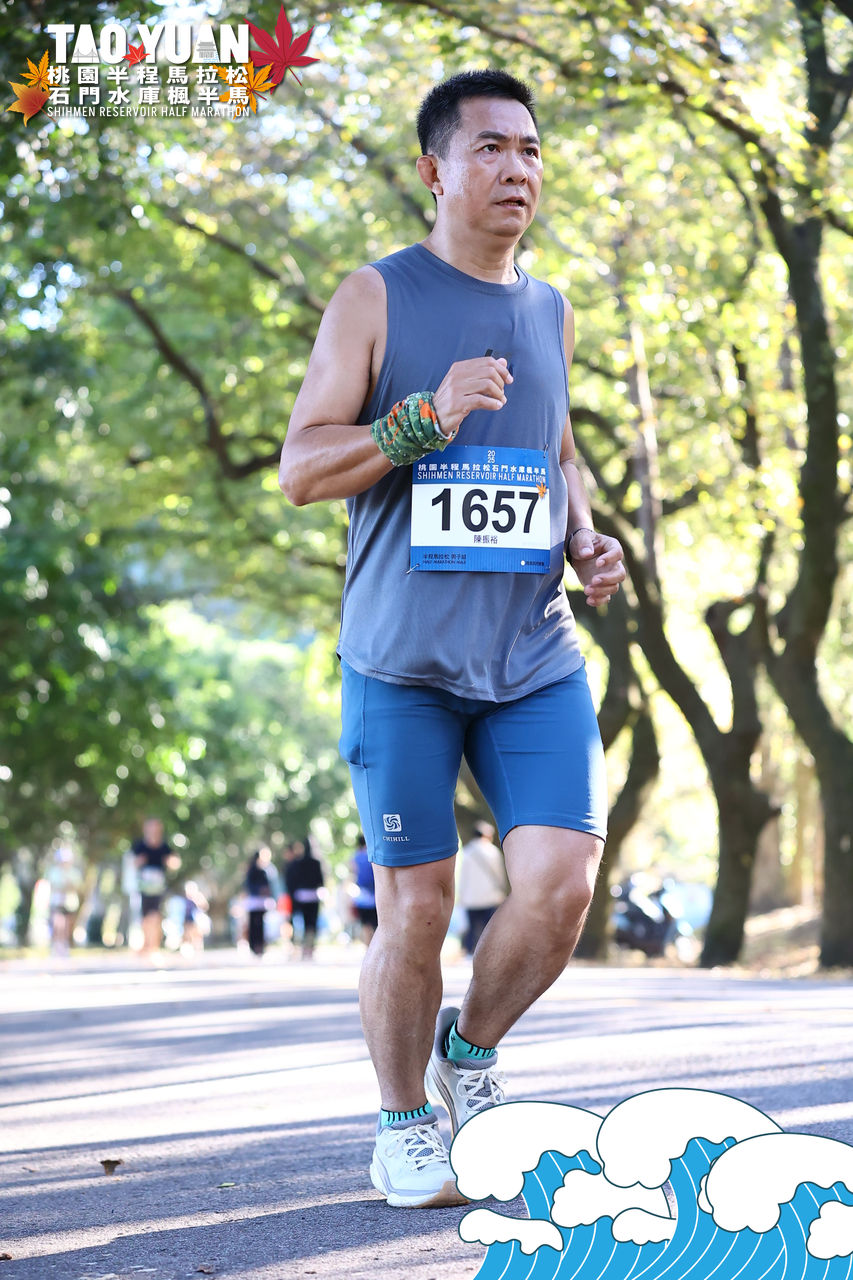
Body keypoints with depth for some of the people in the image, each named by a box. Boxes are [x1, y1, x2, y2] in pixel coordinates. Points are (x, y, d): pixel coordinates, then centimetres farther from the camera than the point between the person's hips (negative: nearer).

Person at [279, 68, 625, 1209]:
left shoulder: (550, 312, 15)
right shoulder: (376, 299, 0)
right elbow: (300, 471, -4)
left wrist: (589, 544, 8)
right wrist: (429, 416, -19)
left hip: (537, 655, 4)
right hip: (403, 658, -4)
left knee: (562, 881, -10)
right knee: (415, 909, 0)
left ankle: (473, 1049, 18)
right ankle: (404, 1125, 19)